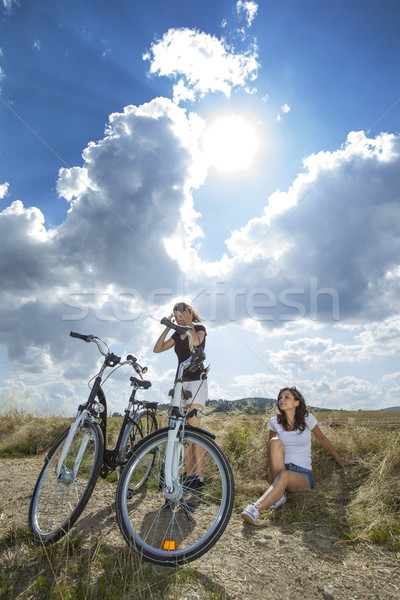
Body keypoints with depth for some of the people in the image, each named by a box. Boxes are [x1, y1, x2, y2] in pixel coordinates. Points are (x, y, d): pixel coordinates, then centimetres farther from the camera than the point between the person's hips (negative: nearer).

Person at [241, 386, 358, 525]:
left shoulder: (307, 419, -3)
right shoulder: (275, 422, 1)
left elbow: (322, 439, 15)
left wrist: (339, 460, 22)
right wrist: (270, 468, 15)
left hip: (303, 475, -2)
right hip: (280, 470, 2)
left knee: (284, 475, -37)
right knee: (276, 442, -27)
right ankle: (279, 495, -28)